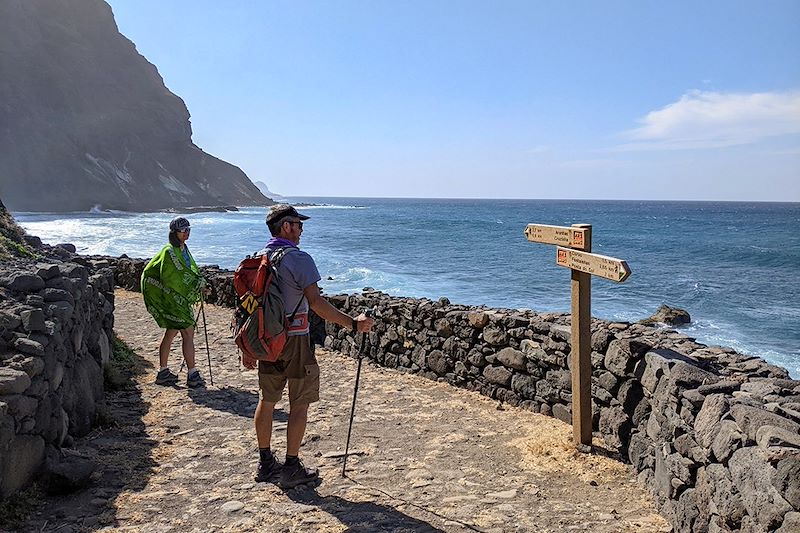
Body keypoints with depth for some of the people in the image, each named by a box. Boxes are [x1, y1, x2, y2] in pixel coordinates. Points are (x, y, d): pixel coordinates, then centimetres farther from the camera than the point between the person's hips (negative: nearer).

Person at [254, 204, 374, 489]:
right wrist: (352, 323, -18)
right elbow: (317, 303, -22)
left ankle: (265, 464, 25)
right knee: (299, 404, 3)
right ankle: (291, 469, 8)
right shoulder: (299, 259, -15)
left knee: (267, 400, 14)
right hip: (294, 340, -7)